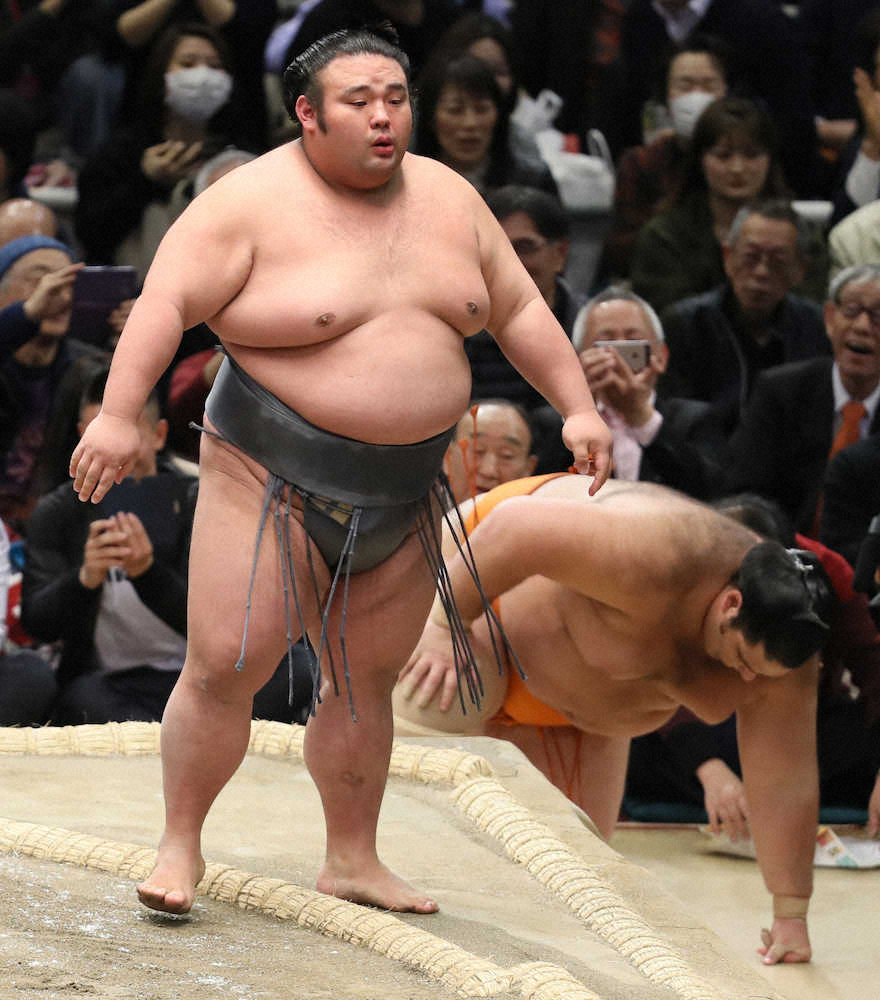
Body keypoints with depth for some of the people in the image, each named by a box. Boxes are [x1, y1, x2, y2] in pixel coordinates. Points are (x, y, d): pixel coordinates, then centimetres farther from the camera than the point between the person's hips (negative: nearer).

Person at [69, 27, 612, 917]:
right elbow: (167, 301, -16)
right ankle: (180, 844, 7)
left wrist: (577, 407, 6)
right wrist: (117, 414, -26)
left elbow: (518, 311, 14)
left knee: (366, 680, 9)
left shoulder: (447, 199, 6)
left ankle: (353, 860, 20)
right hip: (271, 478, -5)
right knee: (224, 669, -9)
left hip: (401, 496, 5)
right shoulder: (256, 202, -10)